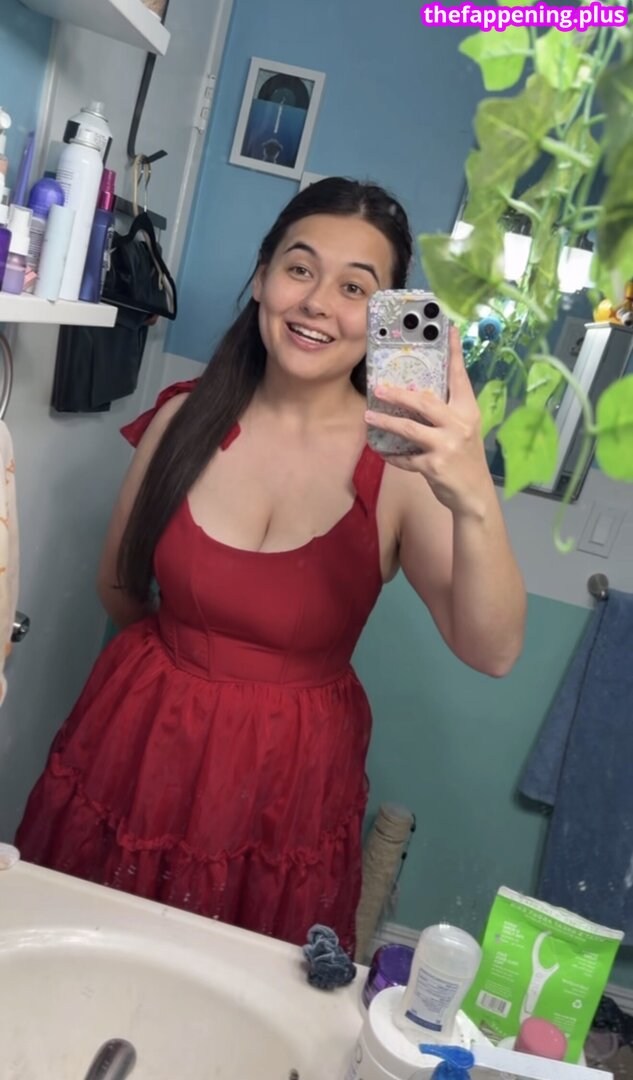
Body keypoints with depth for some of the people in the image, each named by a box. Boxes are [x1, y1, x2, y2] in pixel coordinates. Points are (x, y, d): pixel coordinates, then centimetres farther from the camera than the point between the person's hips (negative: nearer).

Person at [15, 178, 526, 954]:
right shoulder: (187, 417, -6)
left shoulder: (404, 459, -14)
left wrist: (475, 501, -42)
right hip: (137, 750, 3)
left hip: (289, 785, -2)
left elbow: (491, 652, -27)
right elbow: (119, 586, 7)